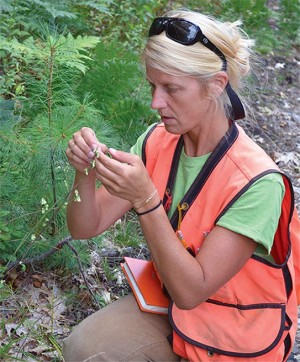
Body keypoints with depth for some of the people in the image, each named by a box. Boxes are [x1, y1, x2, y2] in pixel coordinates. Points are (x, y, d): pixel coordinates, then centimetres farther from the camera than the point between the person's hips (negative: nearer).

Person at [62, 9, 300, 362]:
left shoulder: (256, 183, -27)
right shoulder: (156, 142, -10)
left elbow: (191, 291, -26)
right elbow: (85, 227, -7)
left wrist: (145, 199, -36)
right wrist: (86, 174, -27)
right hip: (169, 304, 4)